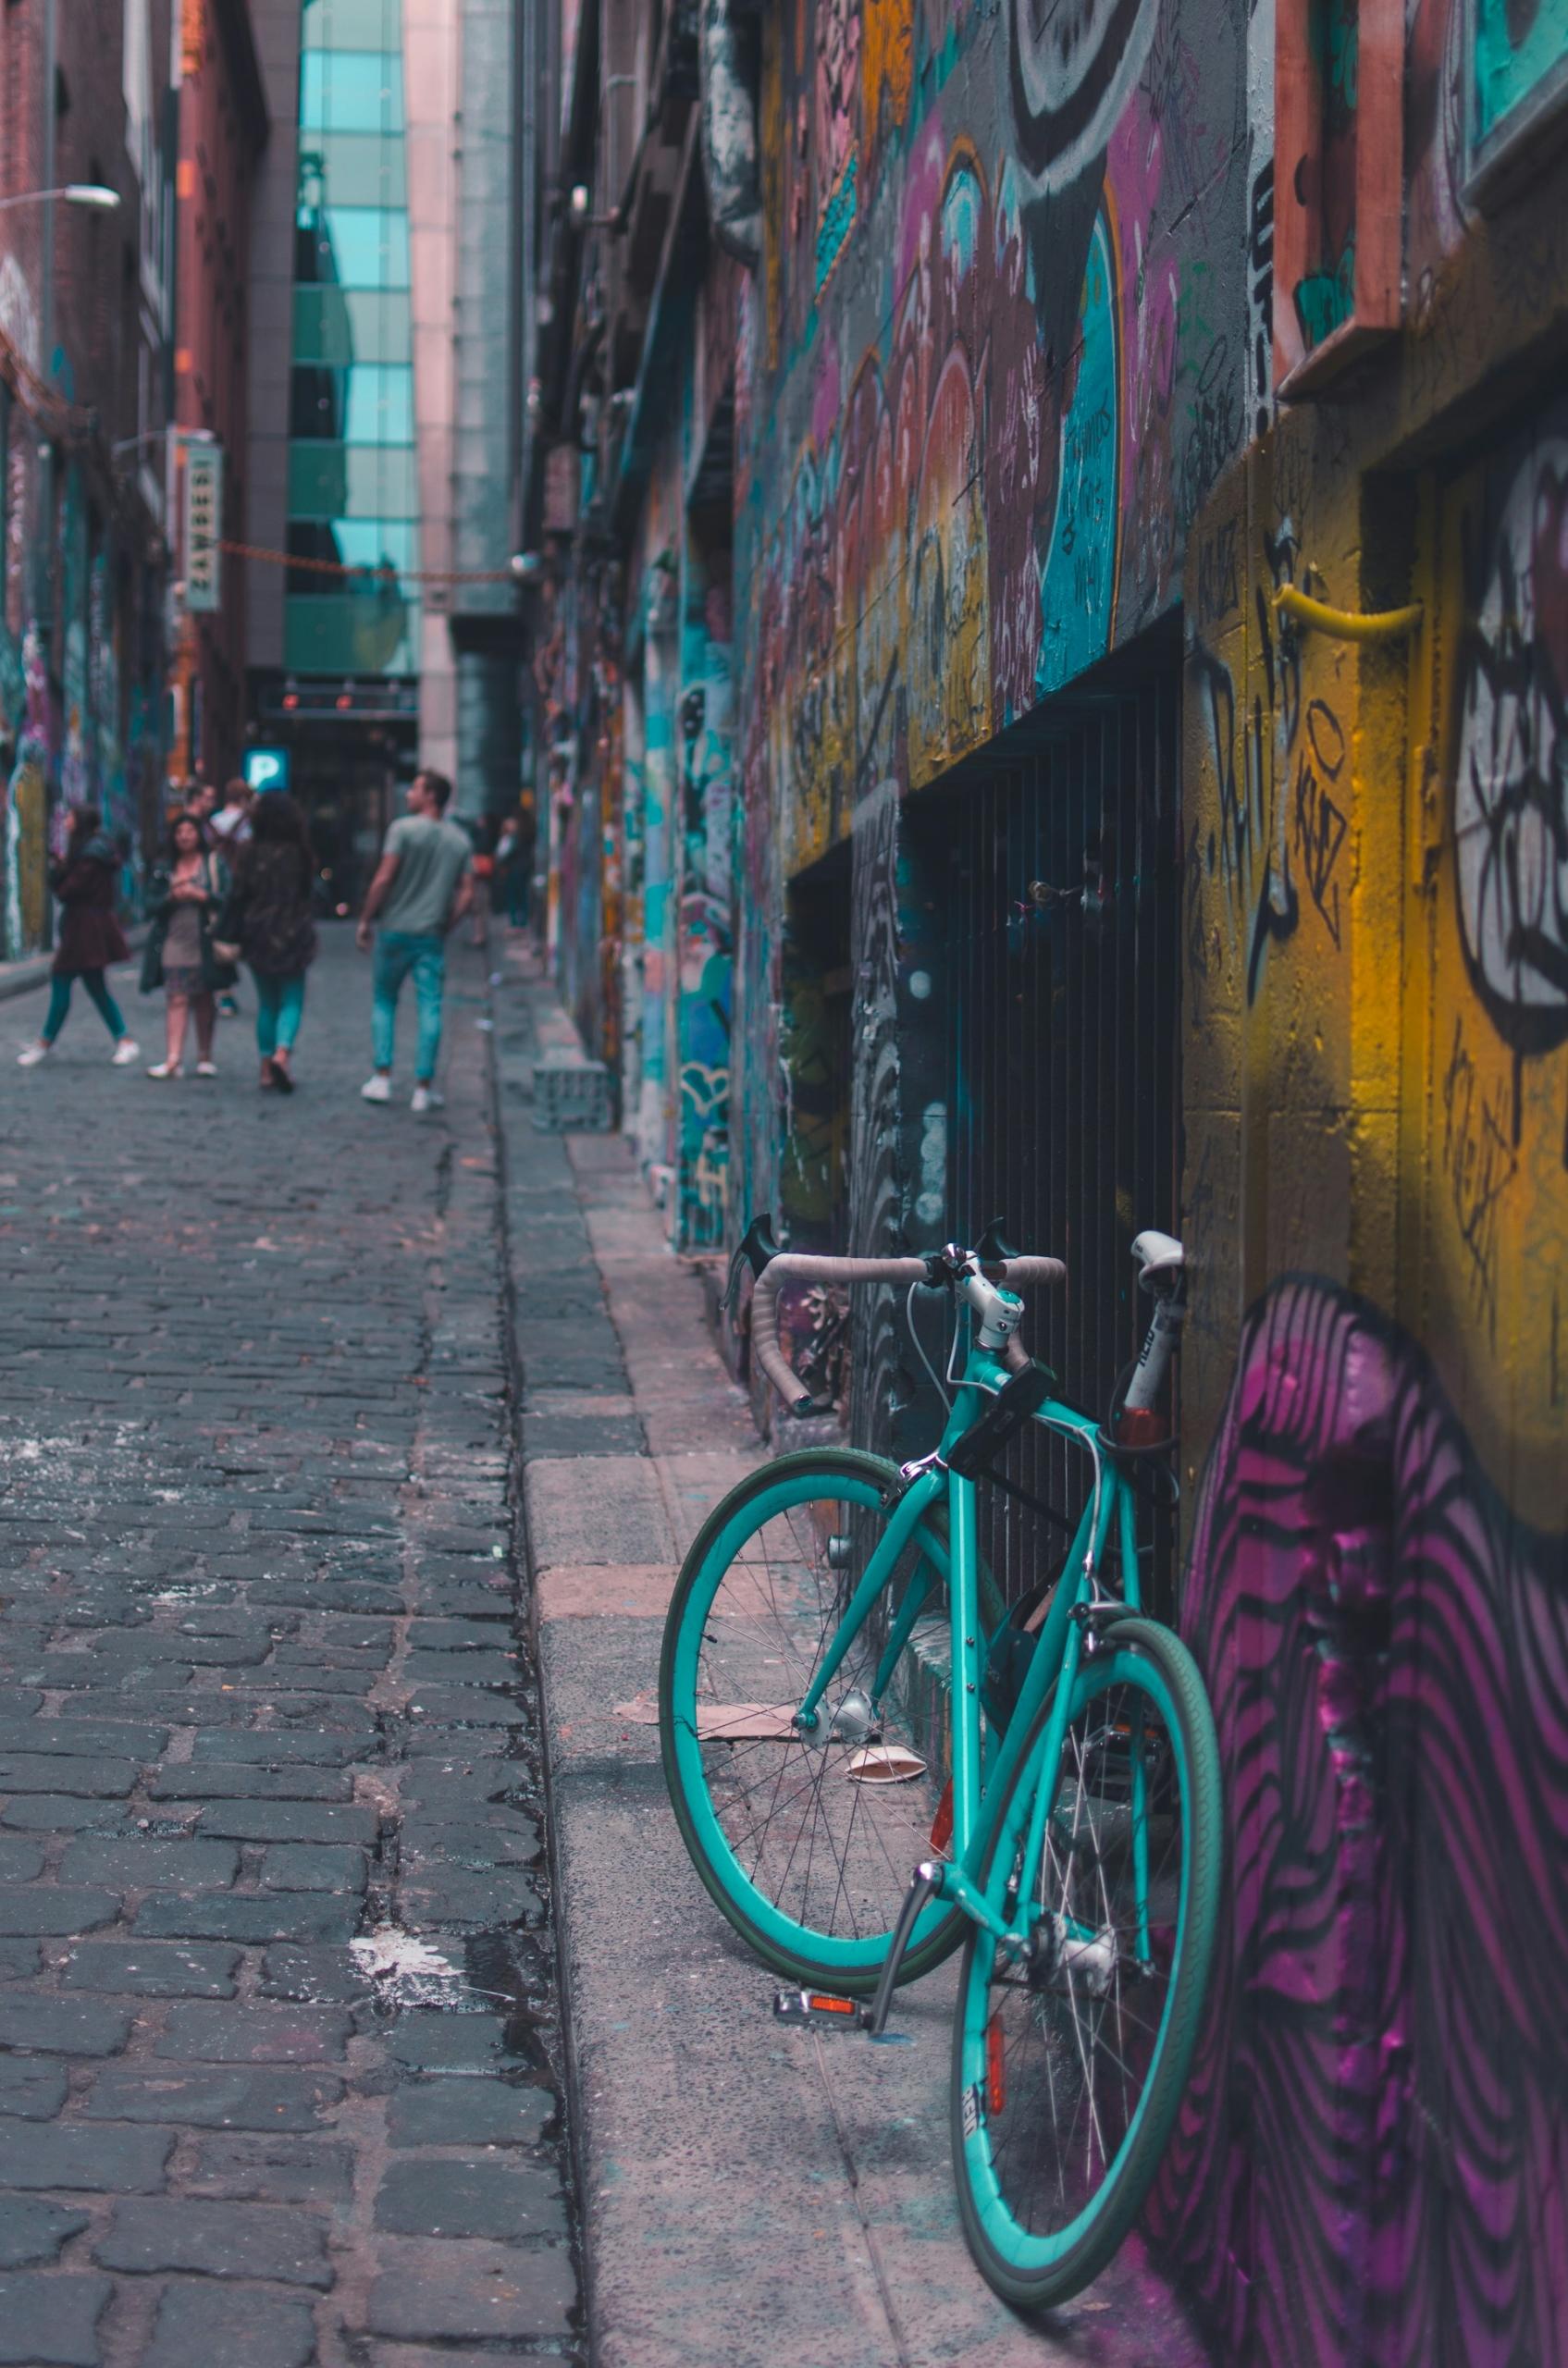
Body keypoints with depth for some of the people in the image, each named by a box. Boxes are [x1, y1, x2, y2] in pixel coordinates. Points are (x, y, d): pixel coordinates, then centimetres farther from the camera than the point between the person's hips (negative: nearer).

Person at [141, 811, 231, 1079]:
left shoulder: (214, 866, 2)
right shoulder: (165, 870, 10)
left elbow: (227, 899, -6)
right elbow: (151, 904, 4)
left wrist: (198, 895, -15)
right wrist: (172, 897, -13)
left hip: (204, 944, -1)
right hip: (174, 943, 1)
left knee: (204, 999, 8)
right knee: (178, 1000, -7)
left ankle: (204, 1057, 17)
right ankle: (173, 1059, -14)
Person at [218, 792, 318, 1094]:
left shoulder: (250, 854, -6)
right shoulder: (300, 854, -5)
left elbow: (237, 897, -7)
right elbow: (309, 891, 3)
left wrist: (227, 937, -4)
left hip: (258, 937, 1)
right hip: (294, 937, -1)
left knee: (266, 1002, 13)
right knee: (291, 1001, 4)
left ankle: (267, 1068, 13)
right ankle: (282, 1052, -21)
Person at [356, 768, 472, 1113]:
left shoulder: (404, 828, -7)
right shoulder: (460, 840, 7)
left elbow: (383, 880, -12)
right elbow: (467, 894, 3)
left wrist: (366, 920, -3)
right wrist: (446, 926, 12)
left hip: (396, 930, -2)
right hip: (432, 936, 2)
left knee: (384, 1001, 12)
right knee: (430, 1008, 2)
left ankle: (382, 1078, 5)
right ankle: (423, 1089, 0)